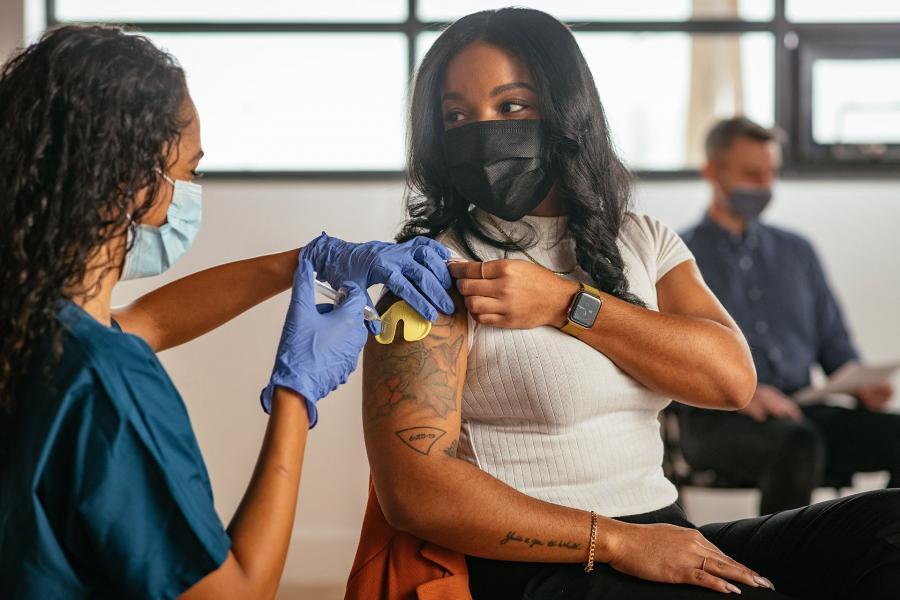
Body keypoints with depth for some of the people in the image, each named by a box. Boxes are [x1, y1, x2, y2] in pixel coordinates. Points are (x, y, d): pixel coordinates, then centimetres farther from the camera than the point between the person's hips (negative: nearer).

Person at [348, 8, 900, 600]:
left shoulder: (643, 240, 14)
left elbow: (733, 378, -2)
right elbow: (413, 490, -14)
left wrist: (565, 304, -11)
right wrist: (620, 542, -17)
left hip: (665, 539, 6)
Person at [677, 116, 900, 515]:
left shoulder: (797, 252, 25)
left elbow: (833, 341, 24)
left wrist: (861, 383, 1)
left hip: (802, 413, 5)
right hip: (717, 419, -5)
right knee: (797, 443, -38)